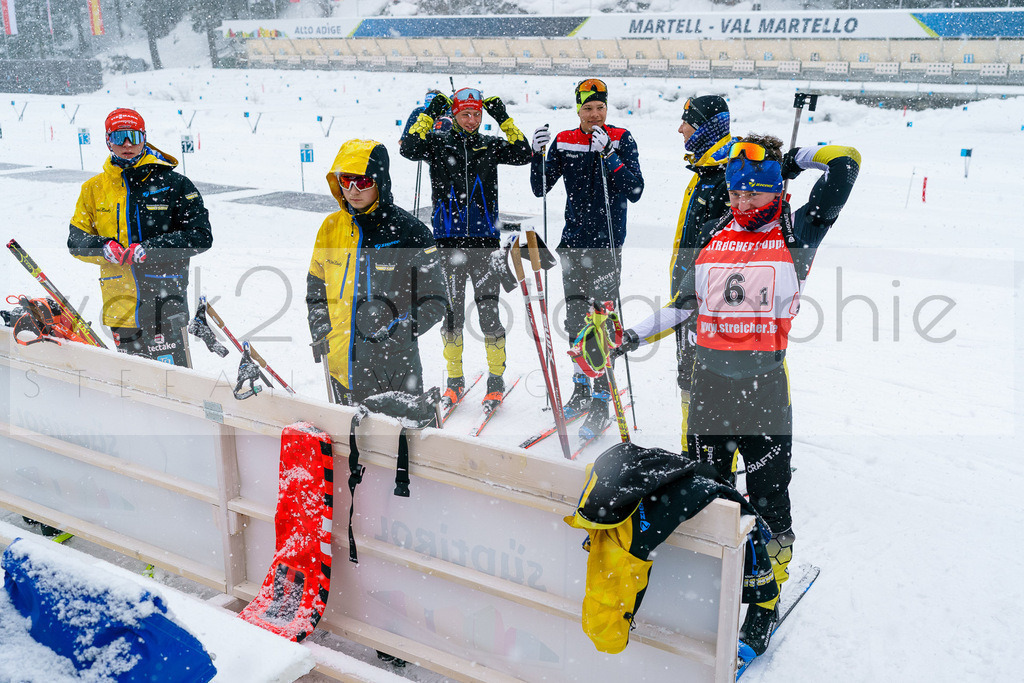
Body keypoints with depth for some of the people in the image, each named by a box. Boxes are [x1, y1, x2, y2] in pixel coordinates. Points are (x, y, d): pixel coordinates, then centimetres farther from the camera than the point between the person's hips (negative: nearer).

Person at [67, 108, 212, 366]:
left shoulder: (173, 184, 0)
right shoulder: (94, 189, 11)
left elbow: (201, 237, -6)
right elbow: (76, 240, 13)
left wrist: (149, 249, -17)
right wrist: (104, 248, -10)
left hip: (165, 298, -4)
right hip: (119, 305, 4)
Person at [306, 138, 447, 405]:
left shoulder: (409, 232, -9)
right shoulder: (331, 227, 4)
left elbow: (433, 302, -6)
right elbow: (316, 286, 17)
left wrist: (396, 329, -18)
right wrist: (320, 333, 4)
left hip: (394, 366, -4)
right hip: (343, 367, 4)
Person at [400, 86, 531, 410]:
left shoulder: (490, 145, 11)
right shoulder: (438, 142, 7)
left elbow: (522, 155, -1)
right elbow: (408, 149, -8)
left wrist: (504, 119, -4)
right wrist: (429, 114, -11)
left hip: (484, 240, 0)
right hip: (448, 240, 0)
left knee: (489, 310, -2)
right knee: (452, 311, 6)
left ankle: (496, 380, 8)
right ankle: (455, 380, 17)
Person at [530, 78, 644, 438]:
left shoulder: (621, 140, -3)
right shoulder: (564, 142, 7)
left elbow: (635, 191, -13)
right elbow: (540, 189, 5)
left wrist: (608, 155, -23)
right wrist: (538, 154, -10)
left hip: (607, 242, -4)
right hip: (574, 242, 4)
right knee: (575, 318, 11)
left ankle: (601, 402, -1)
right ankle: (581, 388, 28)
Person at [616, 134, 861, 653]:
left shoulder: (796, 233, 0)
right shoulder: (712, 235, 11)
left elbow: (845, 161, -4)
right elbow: (687, 300, 18)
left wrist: (794, 158, 8)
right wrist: (637, 334, 12)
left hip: (765, 390, -3)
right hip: (710, 383, 3)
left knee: (768, 502, 5)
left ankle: (767, 600, 24)